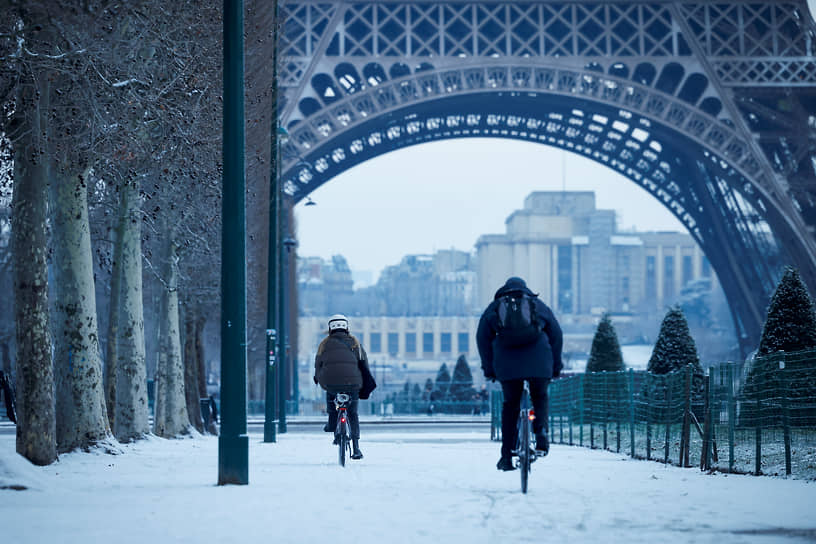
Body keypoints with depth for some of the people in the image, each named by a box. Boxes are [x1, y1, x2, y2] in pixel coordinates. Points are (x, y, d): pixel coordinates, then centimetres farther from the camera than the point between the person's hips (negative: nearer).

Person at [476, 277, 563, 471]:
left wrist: (488, 368, 17)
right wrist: (556, 367, 23)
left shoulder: (494, 308, 19)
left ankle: (507, 455, 7)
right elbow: (556, 335, 18)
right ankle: (541, 431, -6)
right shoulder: (539, 305, 20)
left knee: (510, 404, 12)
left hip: (507, 362, 0)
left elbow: (483, 337, 13)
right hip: (538, 360, 0)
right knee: (540, 397, 21)